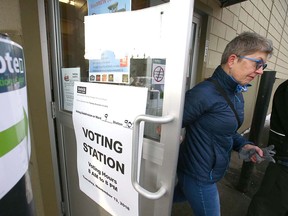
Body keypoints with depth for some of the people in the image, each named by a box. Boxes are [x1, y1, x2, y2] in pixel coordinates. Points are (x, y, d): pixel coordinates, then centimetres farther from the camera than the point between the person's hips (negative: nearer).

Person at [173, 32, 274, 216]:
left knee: (180, 196, 31)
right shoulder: (205, 93, -28)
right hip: (199, 176, -9)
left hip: (209, 171, 9)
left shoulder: (237, 95, 4)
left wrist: (243, 145, -3)